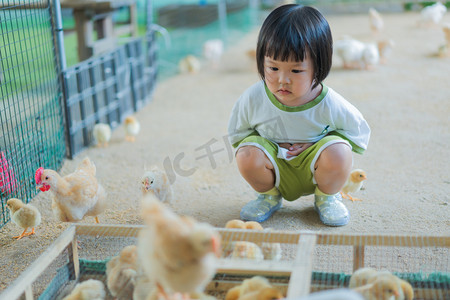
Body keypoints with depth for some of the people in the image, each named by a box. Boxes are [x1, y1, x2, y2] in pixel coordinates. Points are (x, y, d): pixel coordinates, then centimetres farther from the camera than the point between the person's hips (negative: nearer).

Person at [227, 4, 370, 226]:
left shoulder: (330, 105, -23)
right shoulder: (253, 99, -19)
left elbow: (359, 132, -6)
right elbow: (237, 132, 0)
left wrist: (314, 145, -19)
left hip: (313, 167, -1)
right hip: (276, 171, 1)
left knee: (339, 152, -31)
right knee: (246, 155, -28)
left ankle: (327, 196, 4)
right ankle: (269, 196, 6)